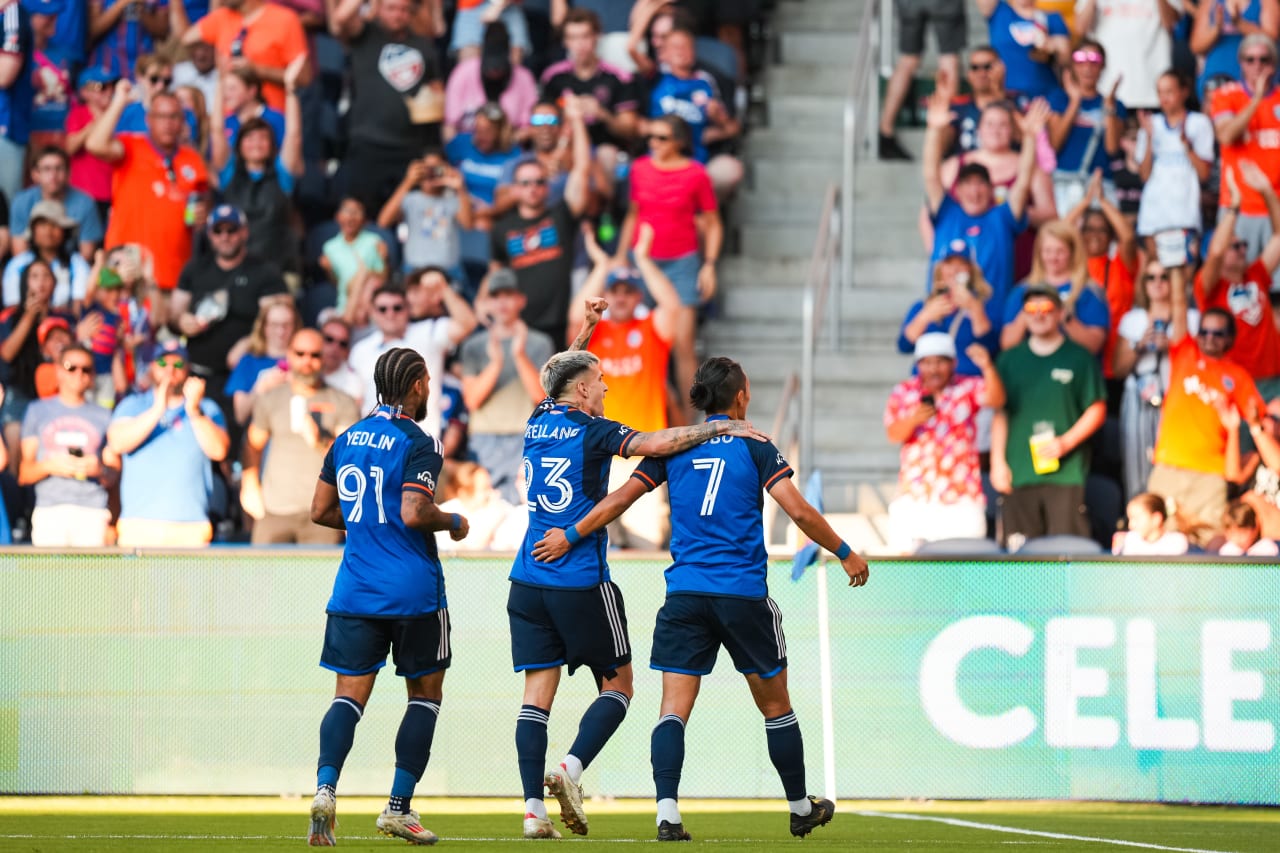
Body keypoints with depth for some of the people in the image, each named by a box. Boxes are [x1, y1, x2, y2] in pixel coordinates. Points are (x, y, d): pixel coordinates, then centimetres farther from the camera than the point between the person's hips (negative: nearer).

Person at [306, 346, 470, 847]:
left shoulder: (346, 440, 10)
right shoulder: (418, 444, -9)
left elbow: (320, 512, 13)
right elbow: (414, 513, -21)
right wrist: (453, 522, -2)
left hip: (355, 592, 4)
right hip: (414, 593, -4)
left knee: (350, 694, 1)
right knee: (426, 693, 11)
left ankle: (325, 786, -24)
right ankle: (398, 808, 6)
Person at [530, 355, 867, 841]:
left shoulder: (674, 447, 6)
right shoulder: (754, 446, -1)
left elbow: (620, 499, 3)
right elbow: (798, 512, -8)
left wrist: (570, 535, 14)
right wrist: (844, 553, 4)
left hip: (685, 595, 2)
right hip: (744, 593, -2)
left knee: (674, 708, -3)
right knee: (774, 704, 14)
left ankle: (667, 813, -19)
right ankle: (801, 809, 26)